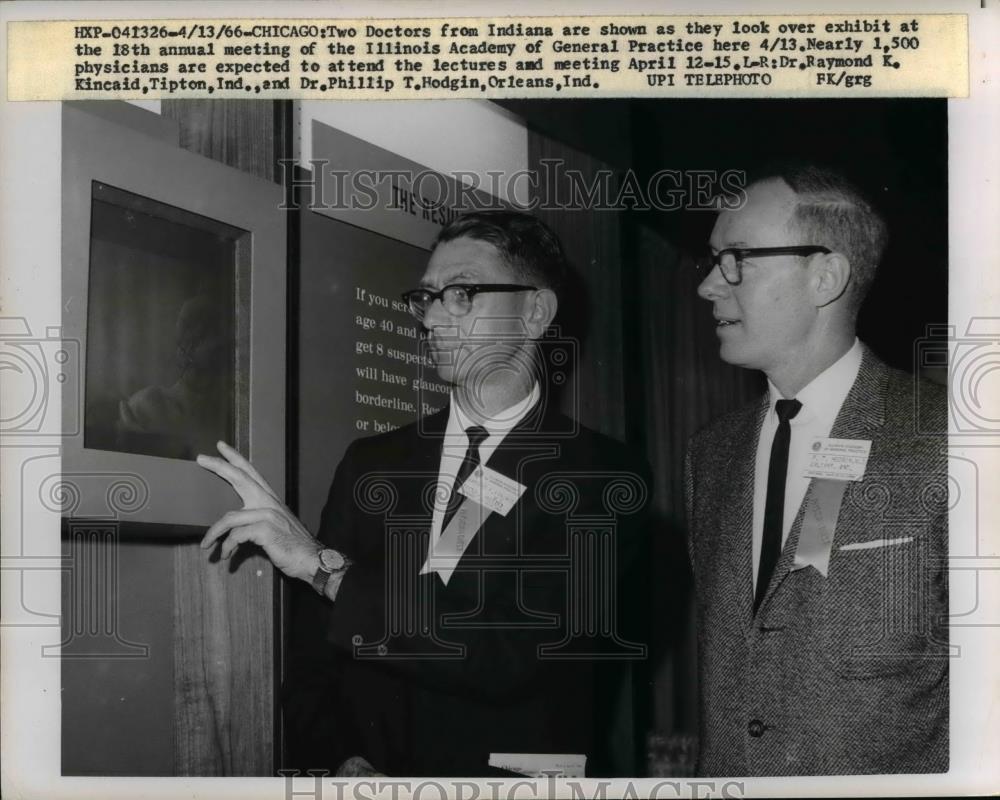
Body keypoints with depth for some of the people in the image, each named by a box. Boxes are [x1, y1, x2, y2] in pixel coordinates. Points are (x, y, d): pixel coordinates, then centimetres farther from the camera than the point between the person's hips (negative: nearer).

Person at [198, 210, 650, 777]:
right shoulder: (372, 464, 8)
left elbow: (513, 656, -14)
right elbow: (312, 654, 10)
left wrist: (325, 566, -15)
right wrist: (341, 761, -8)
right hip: (372, 775, 2)